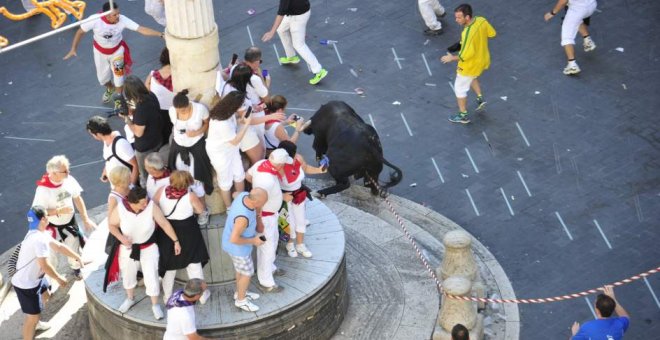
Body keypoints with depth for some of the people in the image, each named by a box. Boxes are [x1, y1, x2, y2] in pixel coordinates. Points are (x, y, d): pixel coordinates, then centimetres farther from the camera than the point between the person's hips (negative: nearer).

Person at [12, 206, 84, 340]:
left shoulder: (40, 234, 1)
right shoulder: (39, 239, -32)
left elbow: (59, 246, 12)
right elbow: (45, 265, -30)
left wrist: (77, 257, 13)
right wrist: (59, 278, -15)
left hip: (35, 277, 11)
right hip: (26, 284, -11)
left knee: (45, 295, 34)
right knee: (33, 316, -3)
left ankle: (35, 322, 56)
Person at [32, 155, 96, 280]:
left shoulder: (69, 180, -18)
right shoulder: (43, 189, -31)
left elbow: (77, 199, -2)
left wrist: (85, 219, -2)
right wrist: (59, 211, -30)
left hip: (70, 222, 4)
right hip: (52, 227, -4)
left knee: (74, 247, 22)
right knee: (51, 253, 8)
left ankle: (76, 268, 52)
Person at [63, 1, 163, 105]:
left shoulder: (122, 20, -32)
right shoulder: (95, 19, -34)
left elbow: (141, 29, -34)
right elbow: (80, 31, -18)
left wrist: (160, 34, -42)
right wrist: (73, 49, -19)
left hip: (117, 50, -1)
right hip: (100, 51, 1)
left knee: (118, 76, 3)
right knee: (103, 78, 18)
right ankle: (110, 89, 54)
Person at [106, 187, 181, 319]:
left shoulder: (151, 206, -29)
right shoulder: (120, 209, -28)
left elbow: (165, 224, -17)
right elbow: (111, 225, -10)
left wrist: (176, 241, -13)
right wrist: (121, 237, -27)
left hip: (148, 247, -1)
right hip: (128, 247, 1)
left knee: (151, 276, 1)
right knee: (128, 274, 23)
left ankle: (155, 305, 26)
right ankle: (130, 298, 51)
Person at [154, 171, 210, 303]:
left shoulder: (162, 191, -16)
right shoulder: (190, 196, -22)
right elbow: (200, 210, -6)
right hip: (187, 232, -2)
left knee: (169, 264, 20)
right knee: (194, 264, 14)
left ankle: (167, 296, 31)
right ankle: (202, 295, 25)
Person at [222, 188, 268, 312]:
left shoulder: (244, 195, -19)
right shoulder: (243, 217, -43)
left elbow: (235, 194, 7)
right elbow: (234, 239, -33)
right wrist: (253, 241, -20)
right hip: (237, 247, -8)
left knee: (242, 269, 28)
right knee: (247, 273, 14)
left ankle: (240, 293, 50)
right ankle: (241, 300, 37)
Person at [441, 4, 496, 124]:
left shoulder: (468, 33, -38)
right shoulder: (482, 20, -15)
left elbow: (466, 55, -34)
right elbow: (492, 33, 3)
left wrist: (452, 58, -19)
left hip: (470, 66, -8)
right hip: (483, 60, 8)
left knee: (460, 89, 16)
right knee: (472, 78, 38)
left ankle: (463, 116, 30)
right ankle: (480, 98, 37)